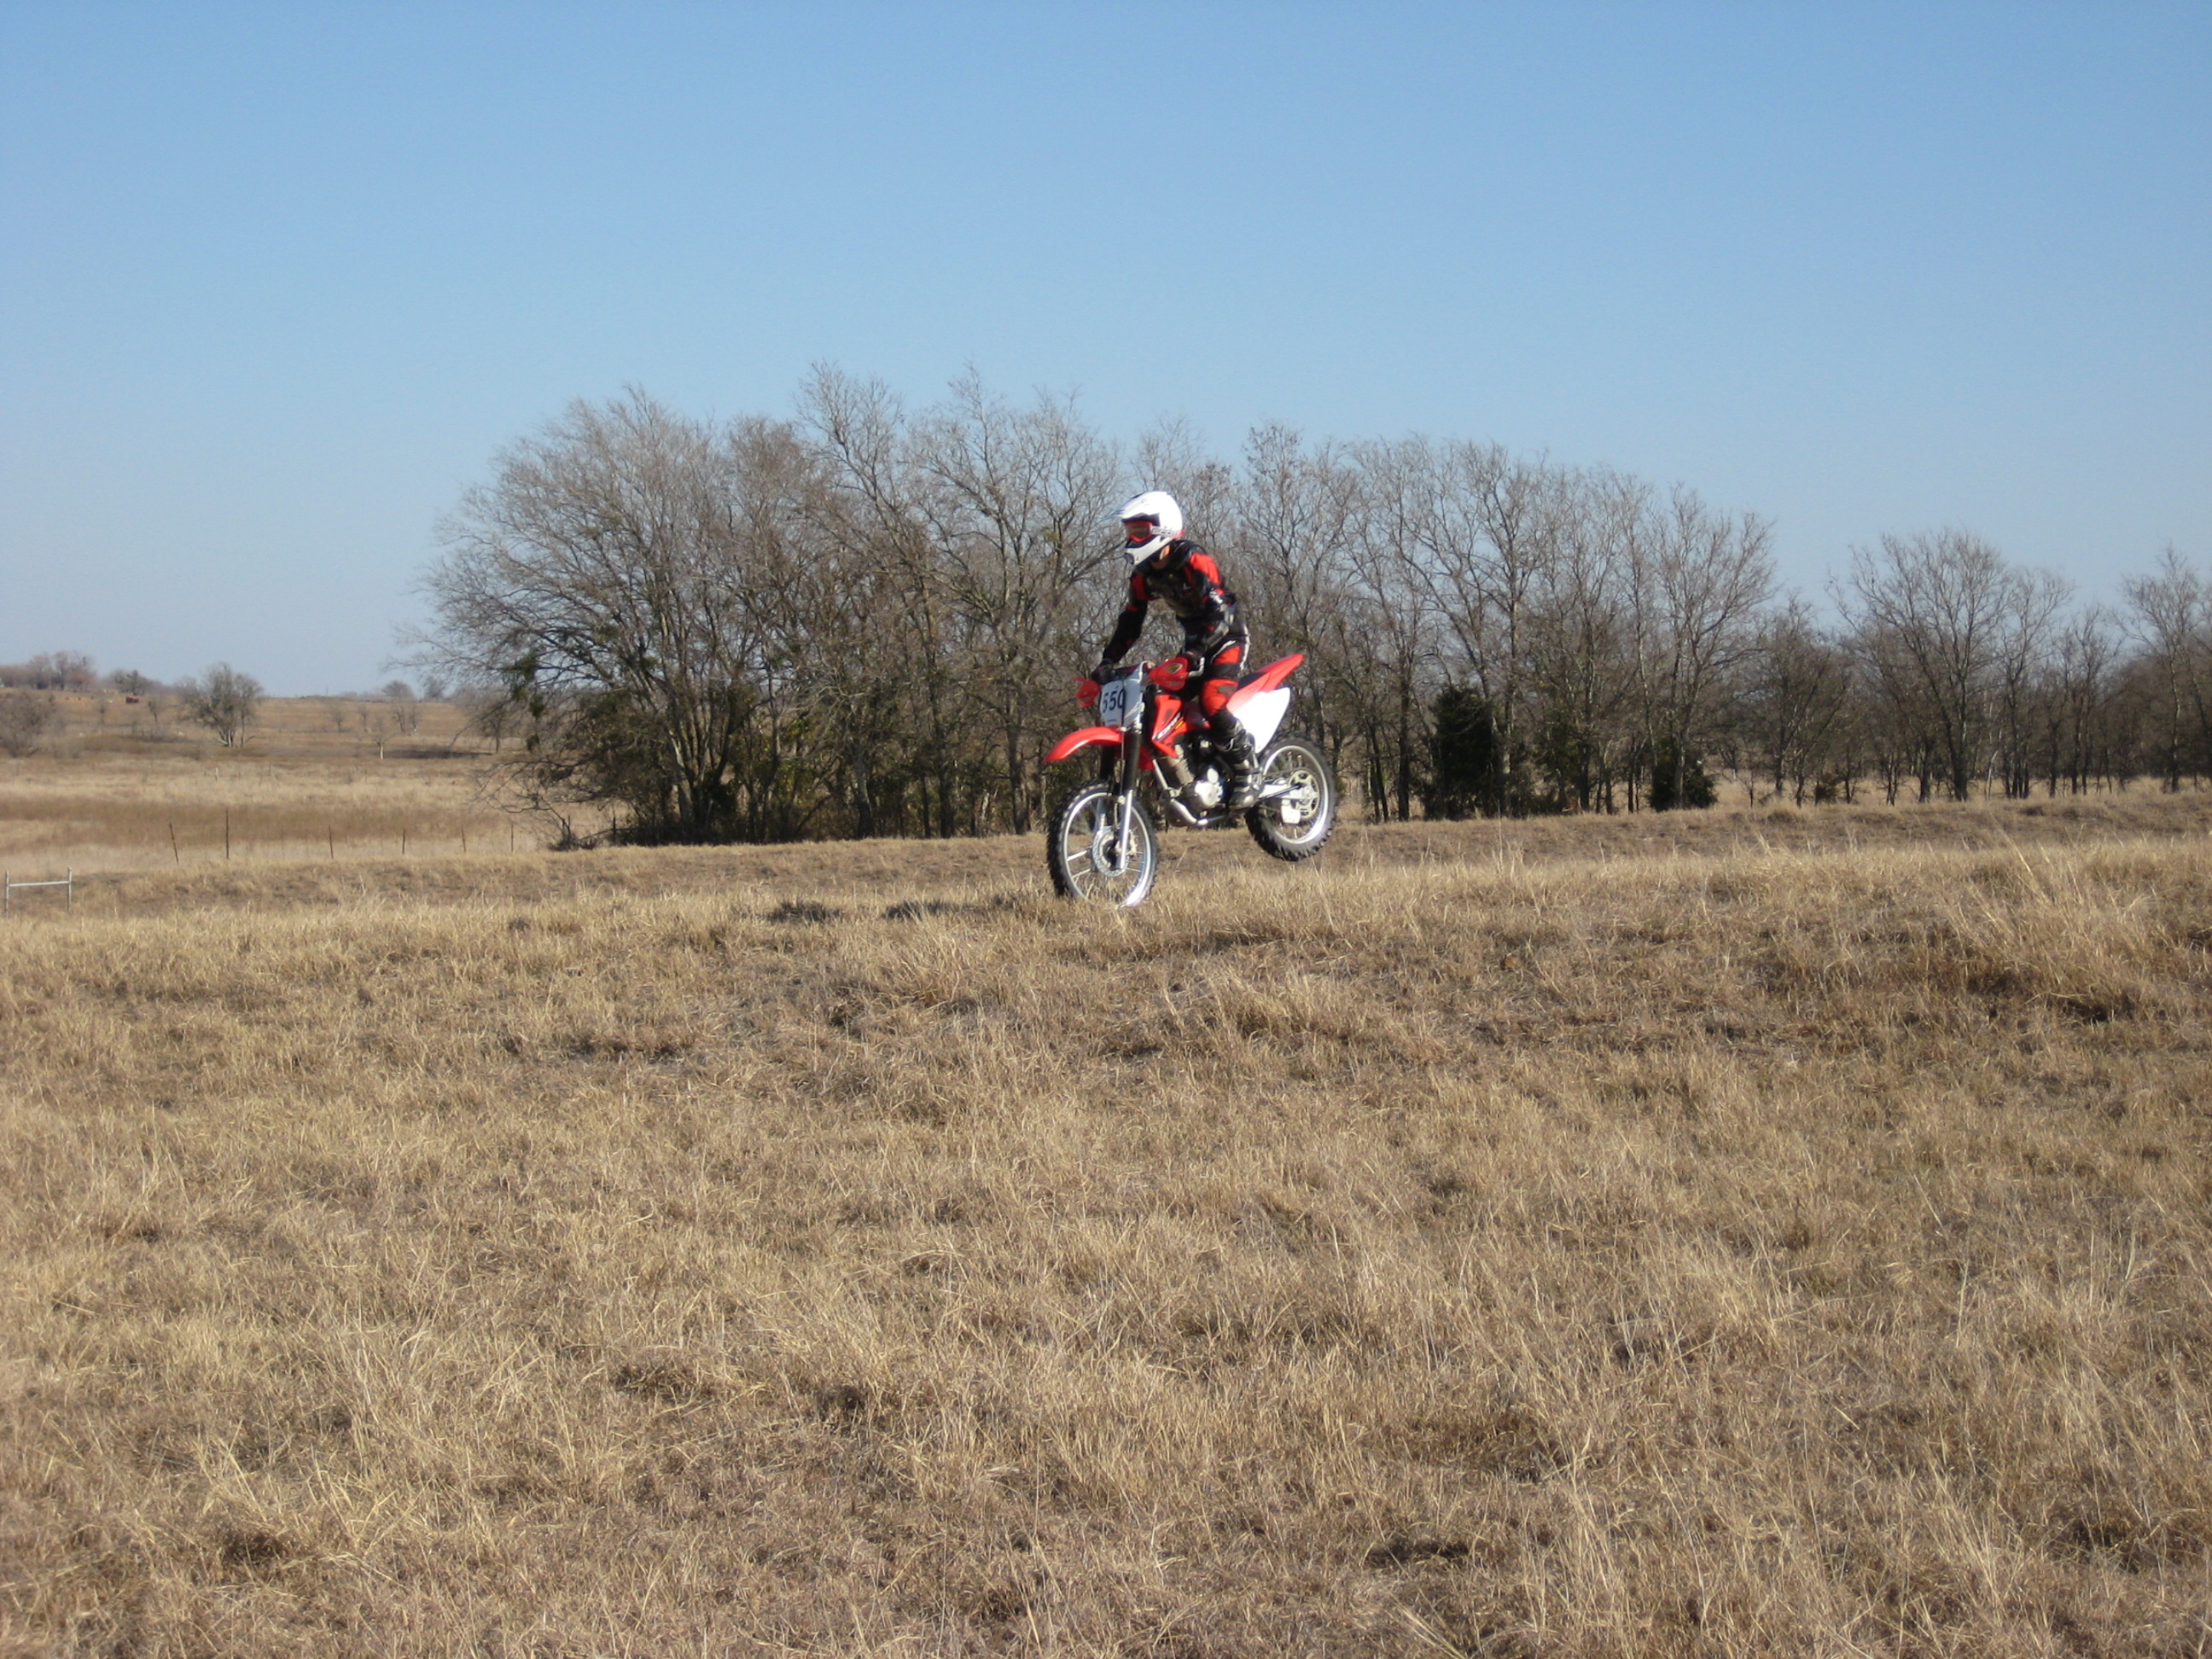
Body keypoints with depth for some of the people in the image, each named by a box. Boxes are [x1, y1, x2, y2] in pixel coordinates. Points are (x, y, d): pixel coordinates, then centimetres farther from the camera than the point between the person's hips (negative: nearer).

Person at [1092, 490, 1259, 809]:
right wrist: (1108, 661, -2)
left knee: (1212, 702, -29)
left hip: (1226, 638, -9)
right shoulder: (1143, 573, 2)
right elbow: (1131, 619, 10)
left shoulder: (1194, 561, -23)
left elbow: (1220, 612, -32)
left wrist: (1195, 653, -44)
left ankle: (1248, 771, -14)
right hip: (1194, 638, 9)